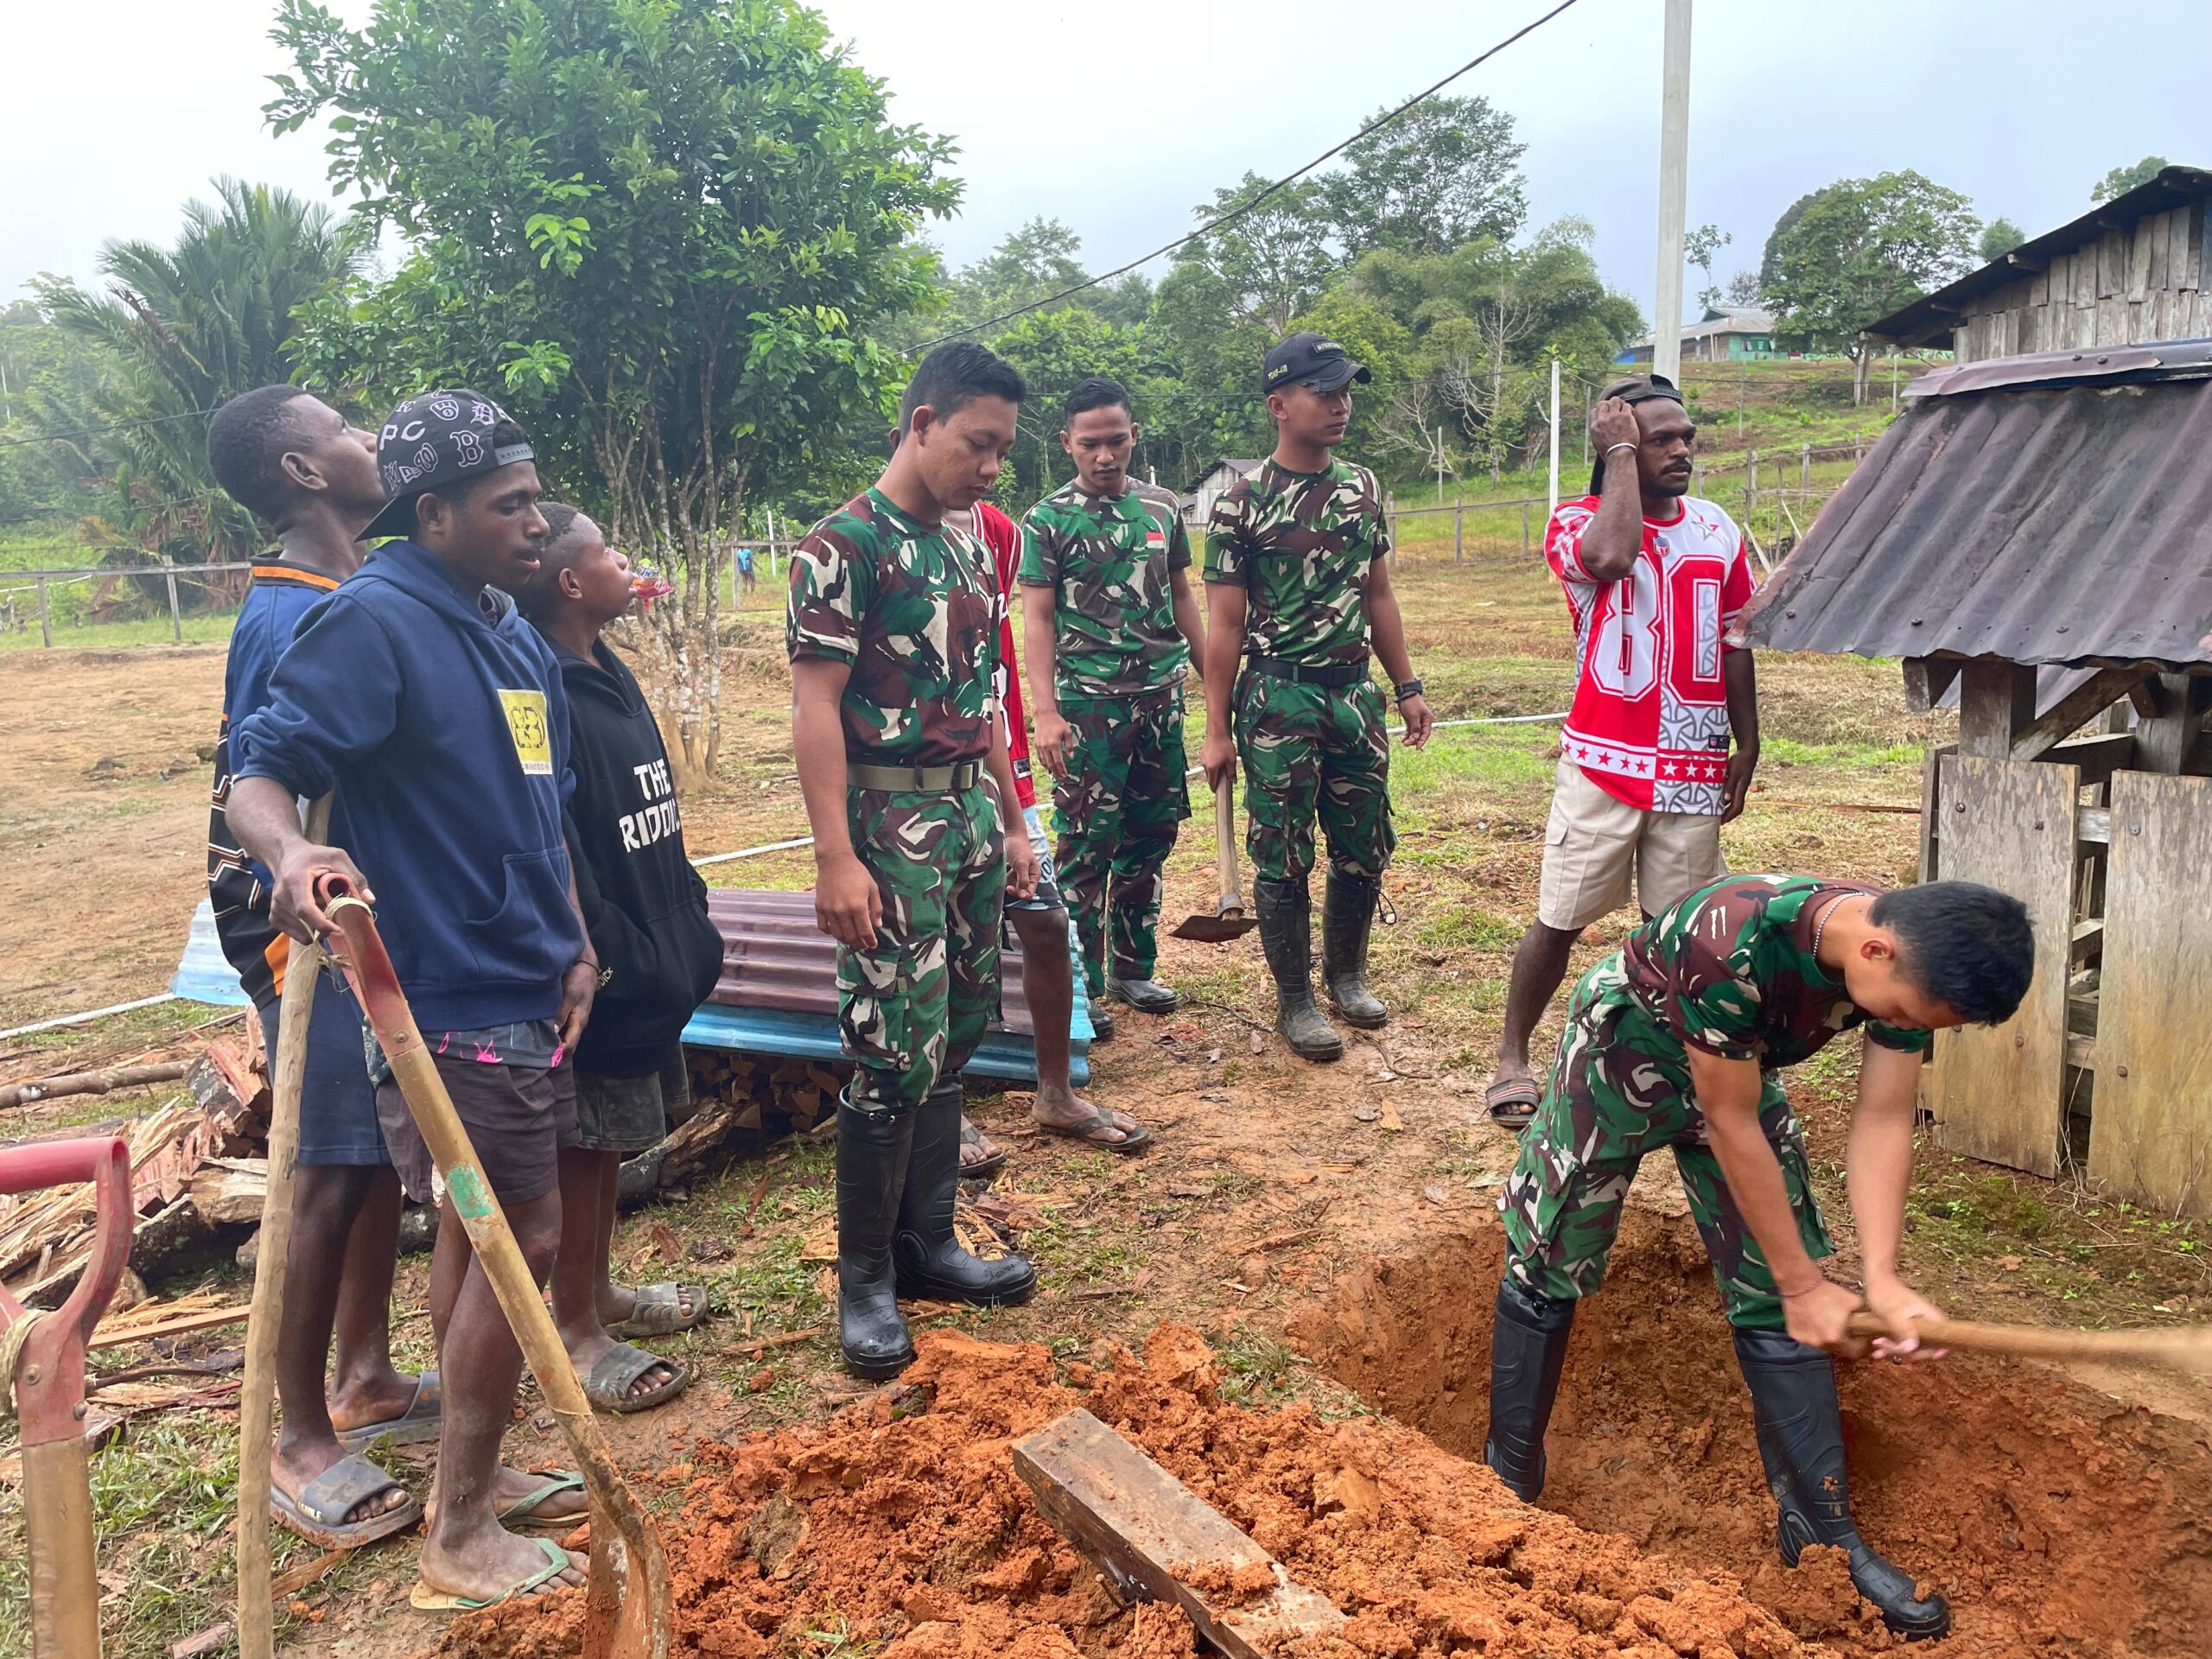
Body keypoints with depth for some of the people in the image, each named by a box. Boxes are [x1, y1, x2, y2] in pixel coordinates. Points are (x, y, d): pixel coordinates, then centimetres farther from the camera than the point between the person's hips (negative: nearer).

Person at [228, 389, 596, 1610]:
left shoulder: (517, 637, 12)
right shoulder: (372, 622, -15)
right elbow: (258, 770, -20)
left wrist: (574, 948, 12)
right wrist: (288, 850, -41)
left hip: (522, 991, 9)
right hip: (452, 1001, -9)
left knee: (478, 1231, 18)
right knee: (521, 1239, -3)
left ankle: (474, 1476, 35)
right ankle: (460, 1538, 13)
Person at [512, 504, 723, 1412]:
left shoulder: (610, 673, 9)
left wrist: (688, 923, 15)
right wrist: (615, 958, -22)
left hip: (651, 955, 9)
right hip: (603, 969, -9)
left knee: (613, 1136, 21)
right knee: (586, 1144, 4)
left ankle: (598, 1289, 37)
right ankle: (575, 1329, 20)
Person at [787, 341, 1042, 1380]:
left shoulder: (967, 550, 13)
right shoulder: (843, 546, -10)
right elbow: (815, 709, -15)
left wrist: (1013, 822, 18)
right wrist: (837, 859, -20)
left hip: (972, 817, 8)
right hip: (891, 826, -8)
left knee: (954, 1042, 12)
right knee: (897, 1055, -5)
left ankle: (926, 1244, 26)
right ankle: (863, 1282, 10)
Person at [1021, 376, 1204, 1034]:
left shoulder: (1162, 507, 9)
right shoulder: (1047, 521, -4)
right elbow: (1038, 618, -7)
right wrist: (1046, 711, -16)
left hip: (1162, 698, 5)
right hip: (1090, 705, -5)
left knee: (1150, 839, 11)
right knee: (1087, 847, -1)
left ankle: (1134, 969, 25)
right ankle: (1084, 988, 8)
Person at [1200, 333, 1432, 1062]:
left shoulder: (1363, 488, 7)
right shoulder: (1243, 503, -8)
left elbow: (1378, 597, 15)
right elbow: (1224, 625, -8)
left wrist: (1406, 687, 13)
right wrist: (1217, 730, -9)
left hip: (1355, 692, 5)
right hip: (1280, 698, -5)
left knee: (1364, 848, 12)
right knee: (1284, 858, 3)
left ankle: (1346, 974, 33)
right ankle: (1294, 1001, 18)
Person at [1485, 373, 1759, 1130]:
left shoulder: (1718, 529, 9)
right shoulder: (1577, 522, -5)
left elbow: (1734, 641, 15)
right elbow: (1611, 556, -30)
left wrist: (1747, 742, 12)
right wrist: (1620, 452, -17)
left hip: (1696, 769, 4)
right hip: (1605, 764, -4)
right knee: (1561, 920, 2)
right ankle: (1512, 1057, 17)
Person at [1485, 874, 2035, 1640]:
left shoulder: (1916, 959, -21)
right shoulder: (1735, 942, -42)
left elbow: (1882, 1125, -16)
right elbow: (1731, 1126, -31)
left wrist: (1882, 1280, -28)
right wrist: (1804, 1282, -22)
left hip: (1736, 1067, 6)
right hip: (1622, 1052, -5)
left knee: (1776, 1298, 2)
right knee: (1548, 1269, 2)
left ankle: (1824, 1533, 13)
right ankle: (1507, 1485, 20)